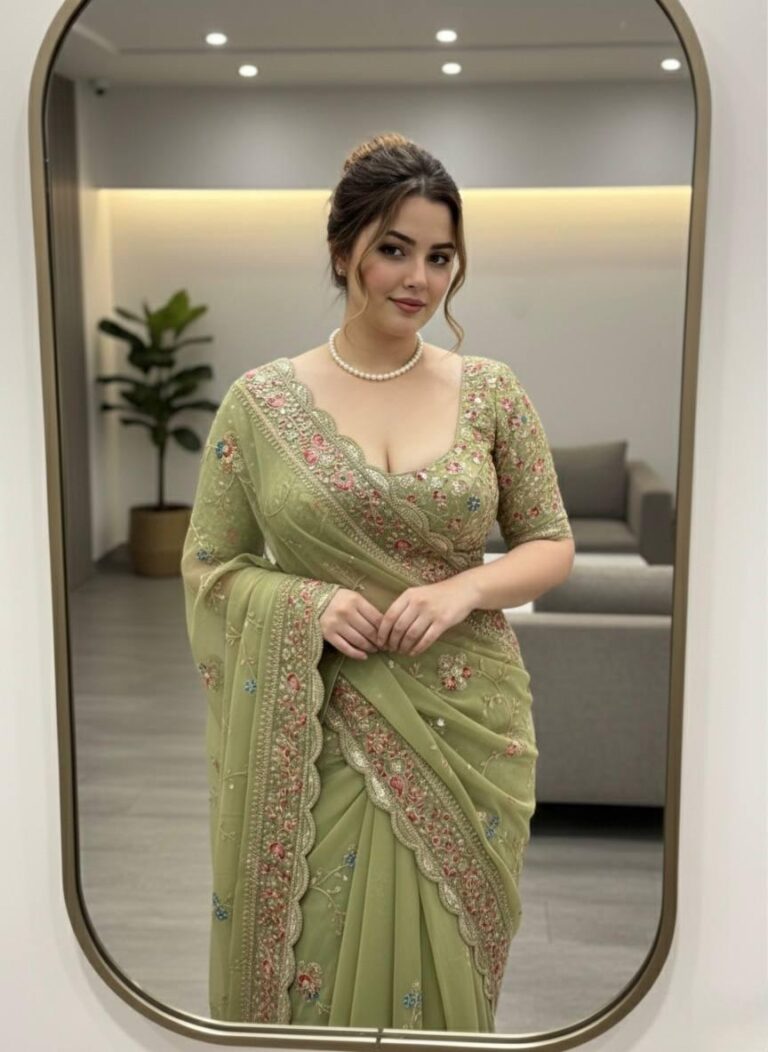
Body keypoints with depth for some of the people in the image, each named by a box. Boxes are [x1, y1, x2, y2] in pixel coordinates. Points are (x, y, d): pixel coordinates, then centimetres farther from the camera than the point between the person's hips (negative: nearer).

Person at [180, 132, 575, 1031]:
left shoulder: (492, 392, 0)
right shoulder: (261, 401, -3)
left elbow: (552, 544, 5)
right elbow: (207, 564, 2)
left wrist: (465, 589, -15)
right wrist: (306, 604, -17)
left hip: (465, 733, 1)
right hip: (320, 742, -1)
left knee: (445, 964, 14)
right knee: (318, 966, 10)